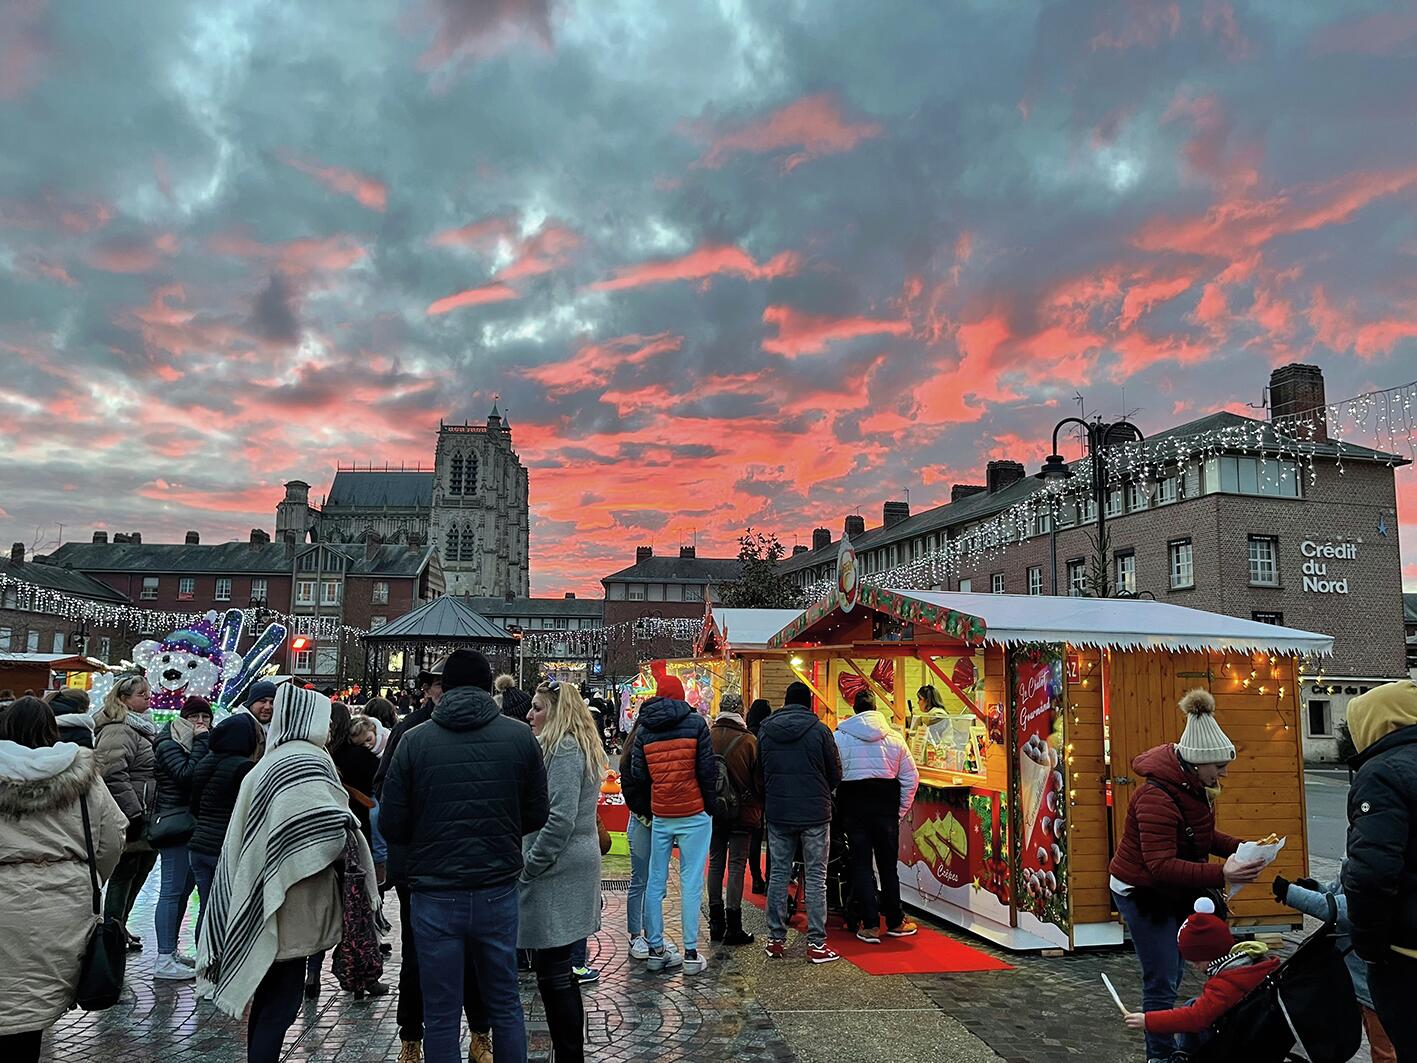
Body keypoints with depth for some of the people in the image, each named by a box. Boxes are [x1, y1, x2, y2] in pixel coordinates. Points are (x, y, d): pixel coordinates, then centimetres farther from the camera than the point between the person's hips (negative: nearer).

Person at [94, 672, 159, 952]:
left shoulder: (143, 727, 18)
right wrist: (134, 813, -23)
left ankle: (119, 927, 28)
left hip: (145, 820, 10)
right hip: (130, 821, -10)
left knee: (138, 873, 16)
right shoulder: (118, 731, -15)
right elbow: (114, 774, -24)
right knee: (124, 874, -1)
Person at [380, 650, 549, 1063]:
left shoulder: (414, 741, -8)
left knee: (441, 1016, 11)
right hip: (499, 890, 1)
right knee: (505, 1004, 18)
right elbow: (536, 816, 1)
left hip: (435, 896, -1)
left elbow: (390, 824, -5)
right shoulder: (521, 736, -4)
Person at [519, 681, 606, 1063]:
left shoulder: (563, 750, -15)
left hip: (556, 873, -10)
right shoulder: (574, 747, 15)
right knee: (556, 969, 16)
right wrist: (528, 862, 20)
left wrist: (528, 866, -14)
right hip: (573, 867, 10)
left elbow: (560, 819, -22)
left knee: (553, 972, -3)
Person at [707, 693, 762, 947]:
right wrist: (759, 809, 7)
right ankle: (733, 927, 4)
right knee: (736, 865, 2)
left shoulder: (706, 737, -3)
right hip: (741, 811, -3)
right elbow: (759, 780, -7)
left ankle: (716, 924, 18)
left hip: (712, 810, 4)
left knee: (715, 862, 12)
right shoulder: (748, 741, -12)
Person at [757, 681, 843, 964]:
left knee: (778, 874, 11)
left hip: (777, 813, 3)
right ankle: (817, 943, 6)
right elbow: (836, 773, -2)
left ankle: (776, 939, 16)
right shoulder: (819, 730, -9)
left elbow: (759, 771, 9)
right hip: (815, 813, -3)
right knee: (815, 877, 4)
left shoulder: (765, 731, 1)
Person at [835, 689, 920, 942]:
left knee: (861, 866, 5)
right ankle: (895, 921, 21)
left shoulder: (839, 736, -3)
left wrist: (836, 806, 6)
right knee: (888, 865, 13)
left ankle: (870, 925, 5)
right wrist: (901, 811, 10)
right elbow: (911, 777, 3)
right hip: (886, 807, 2)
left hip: (854, 807, -1)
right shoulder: (894, 737, 2)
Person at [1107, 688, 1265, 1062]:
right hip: (1143, 893, -10)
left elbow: (1202, 836, 14)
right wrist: (1221, 874, -41)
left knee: (1172, 974, 18)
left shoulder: (1192, 785, 0)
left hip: (1172, 892, 10)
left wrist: (1239, 848, -4)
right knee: (1162, 982, -3)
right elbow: (1161, 866, -35)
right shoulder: (1157, 797, -31)